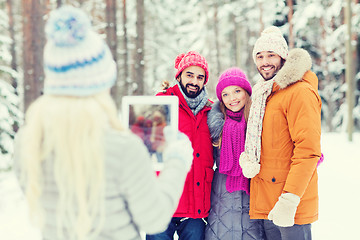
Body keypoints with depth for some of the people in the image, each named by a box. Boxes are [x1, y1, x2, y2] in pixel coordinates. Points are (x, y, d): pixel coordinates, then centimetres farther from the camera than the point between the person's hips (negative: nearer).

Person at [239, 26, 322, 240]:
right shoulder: (263, 94, 16)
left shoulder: (301, 92, -11)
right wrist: (248, 160, 2)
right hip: (265, 203, 8)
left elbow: (308, 151, -18)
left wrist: (290, 198, -23)